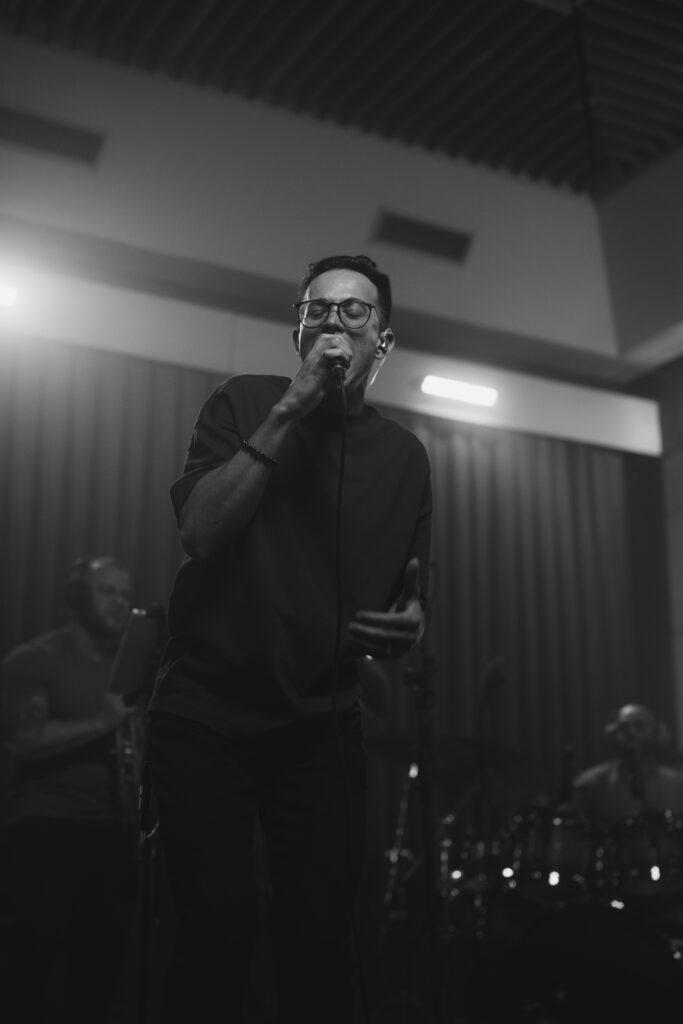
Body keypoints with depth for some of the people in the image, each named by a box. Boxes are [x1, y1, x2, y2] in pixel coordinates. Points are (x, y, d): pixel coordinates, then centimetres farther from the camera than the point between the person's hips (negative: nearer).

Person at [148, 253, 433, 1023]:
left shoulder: (403, 456, 9)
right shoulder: (245, 403, 2)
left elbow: (408, 598, 17)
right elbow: (199, 528, -13)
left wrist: (407, 627, -8)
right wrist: (291, 409, -15)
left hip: (322, 727, 2)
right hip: (205, 714, -2)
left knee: (320, 938, -3)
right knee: (217, 931, -7)